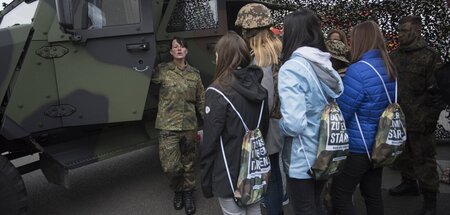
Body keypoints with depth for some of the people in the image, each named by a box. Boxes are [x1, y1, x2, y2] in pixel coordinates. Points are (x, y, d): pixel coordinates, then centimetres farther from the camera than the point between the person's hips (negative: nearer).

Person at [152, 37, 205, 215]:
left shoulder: (195, 73, 4)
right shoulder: (162, 70, -3)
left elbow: (201, 101, 9)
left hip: (189, 126, 2)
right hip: (168, 127, -2)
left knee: (189, 163, 14)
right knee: (170, 166, -2)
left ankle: (188, 193, 35)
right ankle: (178, 190, 28)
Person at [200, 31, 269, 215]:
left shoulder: (218, 92, -17)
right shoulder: (258, 87, 2)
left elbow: (210, 141, -17)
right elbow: (265, 126, 10)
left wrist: (206, 180, -7)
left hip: (229, 175, -6)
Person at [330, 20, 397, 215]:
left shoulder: (359, 70, -23)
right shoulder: (389, 69, 4)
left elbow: (342, 113, -17)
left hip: (358, 147, -8)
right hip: (379, 144, 8)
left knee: (340, 196, 5)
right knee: (373, 194, 18)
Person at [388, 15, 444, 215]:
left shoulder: (430, 56, -8)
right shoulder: (394, 55, 9)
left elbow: (436, 91, -10)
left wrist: (431, 118, -13)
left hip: (418, 120, -6)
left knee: (423, 159, 2)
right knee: (402, 154, 18)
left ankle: (429, 196, 15)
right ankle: (409, 182, 37)